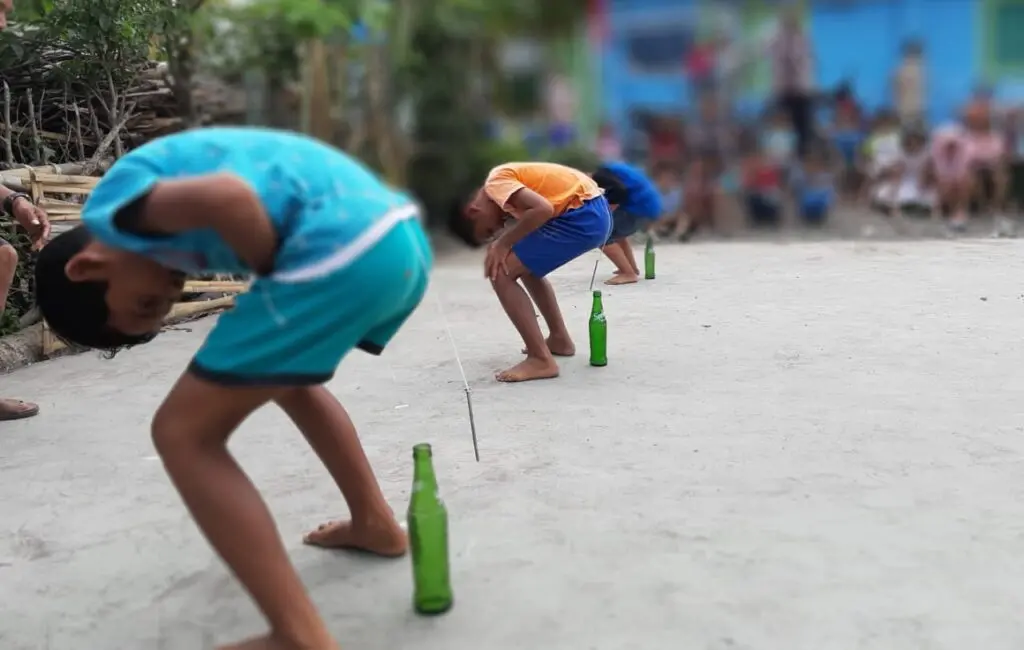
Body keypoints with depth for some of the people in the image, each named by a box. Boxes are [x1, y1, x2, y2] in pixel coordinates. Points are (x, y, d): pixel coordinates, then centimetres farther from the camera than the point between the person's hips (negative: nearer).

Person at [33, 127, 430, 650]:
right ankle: (376, 523, 40)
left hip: (345, 250, -10)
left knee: (184, 432, 2)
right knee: (290, 378, 34)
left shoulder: (115, 207, 3)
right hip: (401, 236, 10)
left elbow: (228, 198, -15)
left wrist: (276, 278, 0)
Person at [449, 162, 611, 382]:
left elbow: (543, 209, -23)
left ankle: (541, 359, -8)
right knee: (527, 265, 27)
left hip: (583, 217, -10)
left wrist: (503, 243, -11)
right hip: (596, 212, 10)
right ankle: (560, 339, 30)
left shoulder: (495, 184, -8)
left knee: (500, 272, -7)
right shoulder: (505, 179, 21)